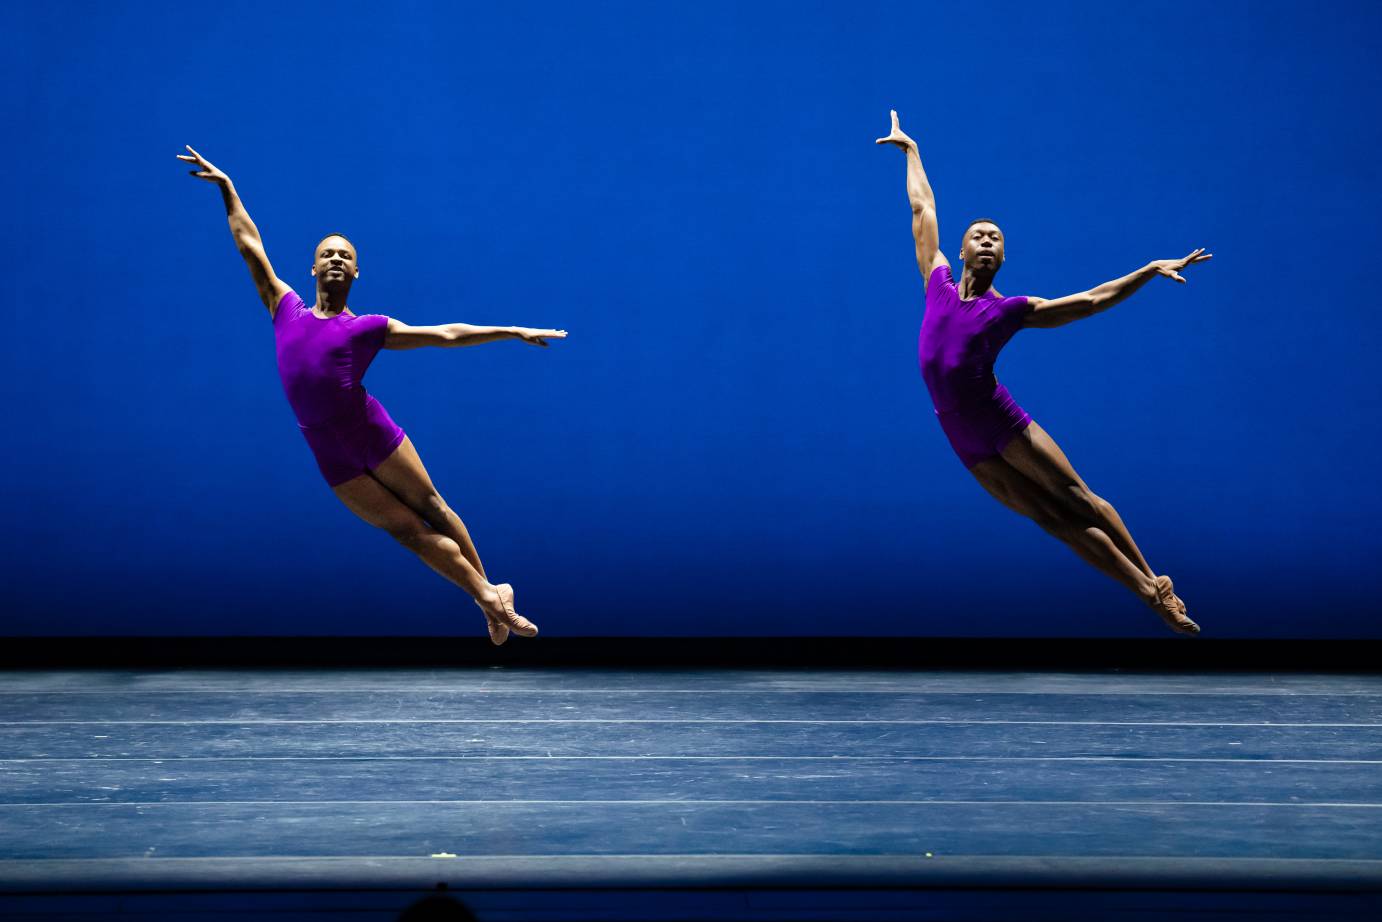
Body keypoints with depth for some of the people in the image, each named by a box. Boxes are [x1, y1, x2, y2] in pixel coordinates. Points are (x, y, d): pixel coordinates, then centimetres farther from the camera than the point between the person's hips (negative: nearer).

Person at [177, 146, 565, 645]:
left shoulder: (368, 328, 5)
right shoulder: (286, 311, 10)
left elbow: (446, 333, 8)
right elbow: (250, 246, 19)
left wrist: (513, 331, 7)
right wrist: (227, 188, 24)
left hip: (377, 438, -1)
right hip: (335, 462, 1)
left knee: (430, 509, 5)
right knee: (407, 529, 2)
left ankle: (490, 593, 17)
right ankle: (488, 598, 8)